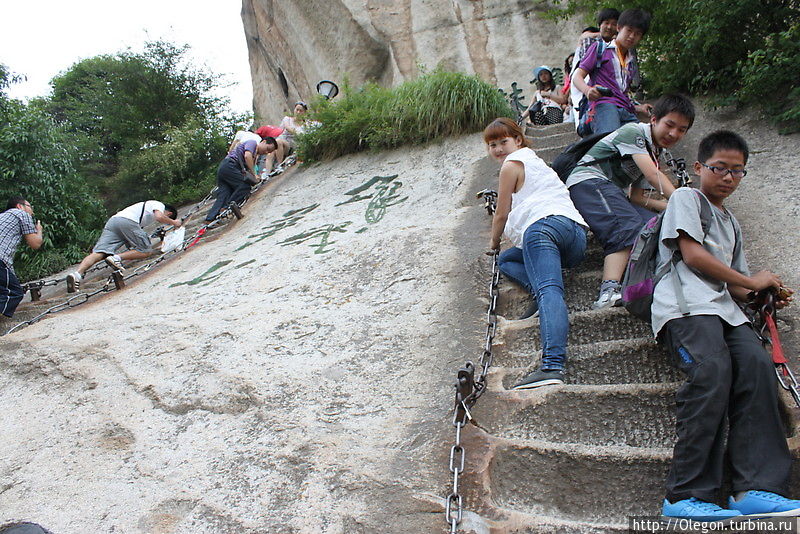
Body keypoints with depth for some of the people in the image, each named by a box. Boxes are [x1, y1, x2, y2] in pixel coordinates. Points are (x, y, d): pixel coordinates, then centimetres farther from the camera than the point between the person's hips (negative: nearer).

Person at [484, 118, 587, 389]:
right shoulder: (536, 161, 39)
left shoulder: (512, 164, 12)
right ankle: (550, 298, -8)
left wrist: (494, 242, 33)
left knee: (548, 290, -26)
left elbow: (501, 215, 14)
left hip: (544, 224, -9)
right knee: (506, 260, 23)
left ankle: (553, 365, -47)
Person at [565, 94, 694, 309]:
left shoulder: (656, 150, 22)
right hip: (589, 180, -9)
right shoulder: (633, 132, -5)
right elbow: (653, 175, -18)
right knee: (629, 228, -32)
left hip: (610, 190, 9)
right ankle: (609, 291, -51)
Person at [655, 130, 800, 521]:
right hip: (686, 303, -7)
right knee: (712, 369, -30)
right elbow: (692, 255, -1)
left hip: (723, 307, 7)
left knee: (758, 364, -23)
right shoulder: (686, 198, 14)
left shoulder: (732, 224, 35)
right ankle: (687, 495, -32)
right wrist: (750, 281, 6)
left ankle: (756, 489, -29)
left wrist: (763, 295, 8)